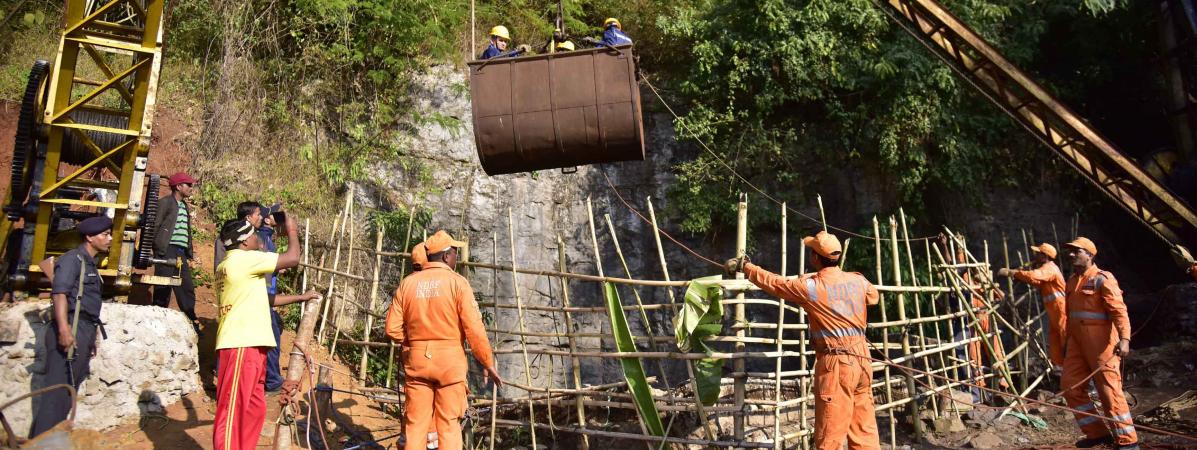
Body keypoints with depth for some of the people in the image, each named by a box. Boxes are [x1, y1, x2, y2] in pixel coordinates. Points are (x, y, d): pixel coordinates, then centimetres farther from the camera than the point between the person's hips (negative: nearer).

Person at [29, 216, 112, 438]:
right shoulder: (73, 258, -7)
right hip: (70, 330, -9)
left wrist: (91, 336, 23)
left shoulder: (90, 263, 20)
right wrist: (64, 329, -30)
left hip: (83, 331, 9)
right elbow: (59, 293, -20)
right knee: (58, 390, -10)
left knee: (68, 390, 11)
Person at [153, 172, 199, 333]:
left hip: (181, 252, 7)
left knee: (187, 288, 5)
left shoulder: (186, 207, 21)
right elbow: (155, 226, -5)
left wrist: (189, 256, 14)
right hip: (167, 250, -7)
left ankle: (191, 321, 9)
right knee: (163, 288, -3)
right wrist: (159, 251, -12)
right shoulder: (165, 202, 0)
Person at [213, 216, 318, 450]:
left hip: (248, 345, 10)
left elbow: (263, 299, 26)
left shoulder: (237, 264, 20)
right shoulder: (243, 259, -11)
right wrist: (292, 232, 6)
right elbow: (292, 259, -11)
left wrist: (300, 298, 26)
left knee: (253, 408, 14)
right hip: (241, 345, -10)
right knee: (232, 409, -7)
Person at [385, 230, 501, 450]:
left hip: (417, 360, 3)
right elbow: (474, 329, -10)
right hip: (449, 360, -3)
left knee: (416, 424, 9)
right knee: (449, 425, 4)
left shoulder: (407, 283, 4)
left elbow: (393, 328, 4)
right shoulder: (457, 282, -6)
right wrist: (487, 363, -1)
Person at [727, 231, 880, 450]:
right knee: (864, 429, 12)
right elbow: (875, 296, 28)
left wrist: (745, 266, 16)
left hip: (835, 362, -6)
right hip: (861, 358, 6)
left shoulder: (810, 286, -10)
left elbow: (774, 283, 2)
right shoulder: (858, 281, 5)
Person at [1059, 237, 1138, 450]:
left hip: (1100, 342, -8)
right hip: (1077, 342, 8)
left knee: (1109, 389, -7)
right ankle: (1097, 433, 16)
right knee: (1071, 385, 5)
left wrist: (1124, 338, -28)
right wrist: (1068, 341, 25)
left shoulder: (1102, 279, -8)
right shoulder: (1071, 281, 16)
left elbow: (1119, 310, -17)